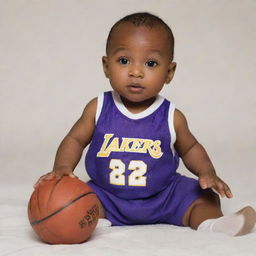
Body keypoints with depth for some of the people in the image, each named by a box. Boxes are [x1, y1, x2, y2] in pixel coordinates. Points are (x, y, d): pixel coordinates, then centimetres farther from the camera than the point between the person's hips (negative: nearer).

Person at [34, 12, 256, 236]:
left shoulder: (172, 117, -7)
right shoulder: (98, 108, -9)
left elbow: (190, 148, 10)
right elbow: (75, 140, 2)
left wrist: (207, 173, -8)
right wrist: (62, 167, -18)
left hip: (163, 198, 0)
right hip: (107, 198, 0)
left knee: (205, 196, -13)